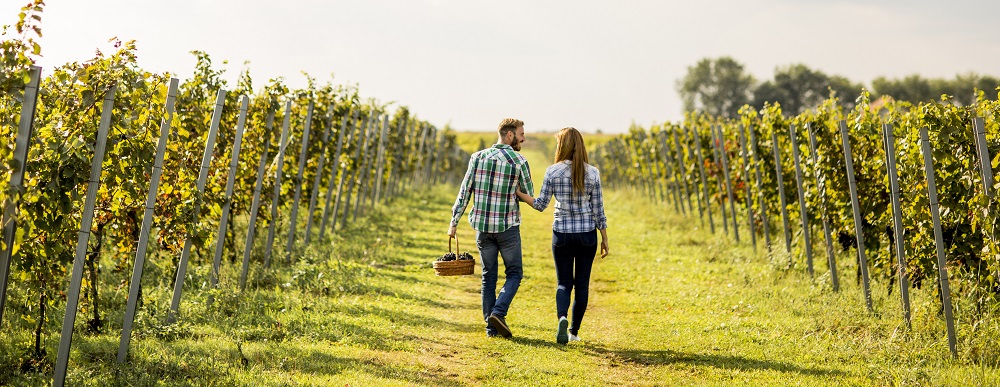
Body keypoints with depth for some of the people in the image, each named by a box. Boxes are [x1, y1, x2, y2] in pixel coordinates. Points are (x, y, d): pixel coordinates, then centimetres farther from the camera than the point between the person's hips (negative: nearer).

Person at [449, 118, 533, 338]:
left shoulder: (478, 157, 1)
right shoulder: (519, 162, -9)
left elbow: (464, 192, 0)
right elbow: (529, 195, 1)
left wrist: (454, 223, 5)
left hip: (482, 226, 4)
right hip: (508, 226, -4)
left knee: (489, 276, 12)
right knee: (514, 273, 11)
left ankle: (491, 327, 10)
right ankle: (498, 312, -10)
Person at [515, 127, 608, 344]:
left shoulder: (553, 171, -7)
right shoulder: (592, 173, -3)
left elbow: (540, 204, -4)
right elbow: (598, 210, 0)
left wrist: (518, 192, 7)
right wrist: (605, 240, 7)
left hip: (562, 234, -1)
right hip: (587, 234, 1)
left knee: (564, 283, 9)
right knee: (582, 283, 12)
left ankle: (562, 318, -18)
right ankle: (574, 331, 15)